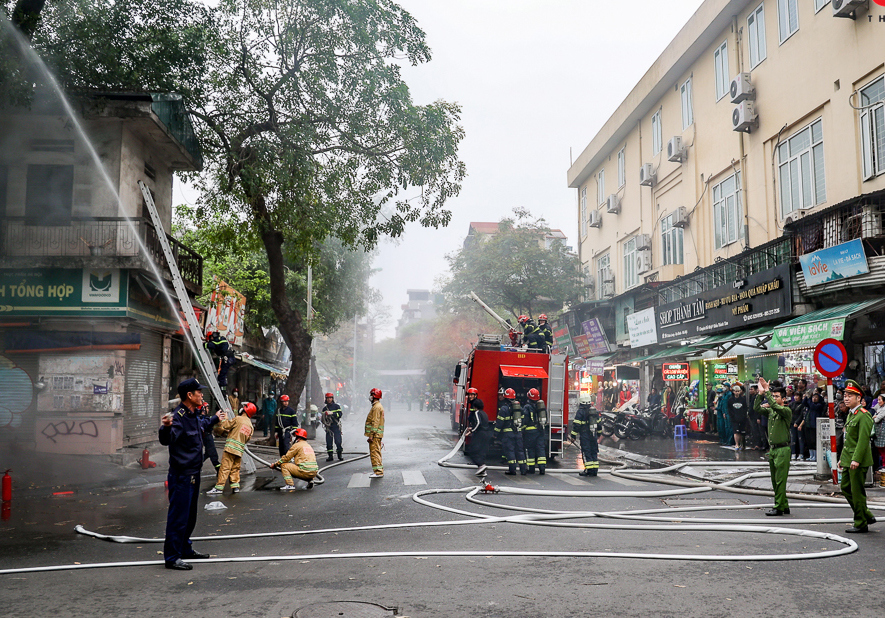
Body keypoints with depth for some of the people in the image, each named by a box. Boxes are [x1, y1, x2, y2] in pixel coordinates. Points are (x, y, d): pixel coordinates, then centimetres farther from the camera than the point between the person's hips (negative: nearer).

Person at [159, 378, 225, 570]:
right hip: (181, 476, -10)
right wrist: (166, 428, -57)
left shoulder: (194, 416, 8)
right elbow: (166, 440, -37)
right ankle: (171, 557, 4)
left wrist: (214, 418, 48)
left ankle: (185, 548, 37)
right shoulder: (178, 417, -22)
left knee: (190, 515, 21)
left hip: (194, 473, 10)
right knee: (178, 517, -4)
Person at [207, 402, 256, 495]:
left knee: (225, 467, -6)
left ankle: (219, 487, -6)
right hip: (240, 450, 6)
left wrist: (225, 419, 16)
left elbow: (224, 427, -4)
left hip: (231, 447, -6)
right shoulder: (251, 427, 14)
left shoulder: (238, 419, -5)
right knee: (235, 469, 16)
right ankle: (235, 486, 11)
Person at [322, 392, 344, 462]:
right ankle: (330, 456, 8)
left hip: (336, 426, -3)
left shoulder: (336, 406, 4)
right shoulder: (324, 408, 15)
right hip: (328, 427, 3)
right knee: (328, 442, 0)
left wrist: (332, 413, -21)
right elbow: (323, 418, 21)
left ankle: (340, 455, 1)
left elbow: (339, 414, -10)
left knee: (338, 441, -8)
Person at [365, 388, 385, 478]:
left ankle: (378, 472, -10)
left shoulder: (376, 407, -16)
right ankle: (379, 470, 21)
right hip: (377, 435, 11)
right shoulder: (378, 406, 18)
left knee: (374, 452, -9)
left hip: (375, 434, -11)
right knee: (376, 453, 15)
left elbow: (375, 422, -21)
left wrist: (371, 435, -22)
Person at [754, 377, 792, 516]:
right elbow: (757, 408, 1)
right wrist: (761, 393, -9)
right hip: (772, 449, 8)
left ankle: (779, 507, -1)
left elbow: (775, 406, -26)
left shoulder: (786, 411, -8)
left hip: (782, 449, -8)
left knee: (780, 480, -6)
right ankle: (784, 506, 20)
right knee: (775, 480, 11)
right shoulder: (770, 411, 11)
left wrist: (767, 392, -22)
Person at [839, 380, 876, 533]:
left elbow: (864, 439, -21)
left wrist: (856, 460, -25)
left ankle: (861, 524, 9)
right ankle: (867, 516, 24)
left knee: (857, 491, -2)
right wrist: (842, 458, 20)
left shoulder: (864, 415, -15)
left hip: (859, 461, -9)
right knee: (845, 488, 13)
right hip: (848, 460, 9)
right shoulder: (850, 414, 14)